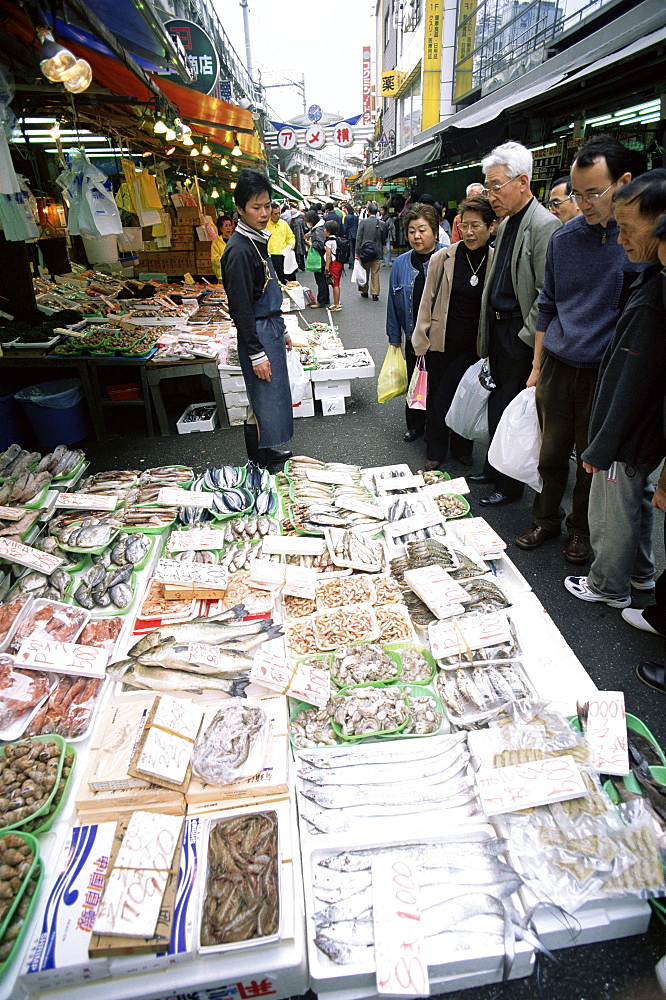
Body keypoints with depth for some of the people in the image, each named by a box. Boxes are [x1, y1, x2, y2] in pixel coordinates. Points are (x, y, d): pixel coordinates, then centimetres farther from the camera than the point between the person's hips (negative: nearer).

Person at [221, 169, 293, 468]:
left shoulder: (258, 241, 13)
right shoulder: (239, 250, -17)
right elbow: (241, 309, -20)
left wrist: (281, 332, 22)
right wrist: (256, 354, -22)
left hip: (271, 328, 10)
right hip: (257, 334, -10)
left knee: (272, 397, 18)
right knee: (264, 402, -2)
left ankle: (266, 451, 33)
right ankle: (259, 466, 12)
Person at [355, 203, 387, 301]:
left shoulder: (363, 222, -8)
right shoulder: (382, 224, -3)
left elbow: (358, 238, -8)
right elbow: (383, 239, 5)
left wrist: (357, 252, -5)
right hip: (377, 252, 1)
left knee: (365, 272, 13)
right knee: (375, 274, 5)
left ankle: (364, 291, 22)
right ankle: (375, 294, 3)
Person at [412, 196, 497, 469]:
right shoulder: (443, 258, -5)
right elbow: (427, 301, 1)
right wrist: (421, 342, -1)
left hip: (477, 344, 1)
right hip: (443, 342, -1)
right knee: (439, 398, 7)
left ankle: (462, 449, 32)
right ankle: (435, 452, 24)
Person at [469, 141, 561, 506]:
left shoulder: (544, 225, -15)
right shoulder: (506, 223, 14)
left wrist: (526, 338, -18)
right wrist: (489, 334, 13)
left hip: (520, 336, -9)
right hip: (498, 328, 9)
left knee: (507, 411, -2)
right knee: (497, 404, 16)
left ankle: (509, 485, 13)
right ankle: (492, 470, 31)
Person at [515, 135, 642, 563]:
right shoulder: (564, 237, 4)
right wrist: (537, 366, 10)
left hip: (605, 373, -3)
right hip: (557, 367, 3)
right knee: (552, 452, 11)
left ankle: (581, 529, 31)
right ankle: (547, 519, 31)